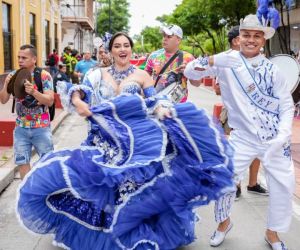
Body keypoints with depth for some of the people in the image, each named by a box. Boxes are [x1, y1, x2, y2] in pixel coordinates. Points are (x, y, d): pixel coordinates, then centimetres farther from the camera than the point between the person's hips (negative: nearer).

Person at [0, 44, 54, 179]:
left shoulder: (44, 75, -10)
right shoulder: (14, 76, 1)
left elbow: (50, 101, -17)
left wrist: (33, 92, -33)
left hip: (41, 127, -3)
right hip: (21, 128, 3)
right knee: (22, 162, 7)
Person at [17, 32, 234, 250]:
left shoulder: (142, 75, 8)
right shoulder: (98, 73, 13)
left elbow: (154, 102, 4)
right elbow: (81, 90, 2)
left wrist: (164, 111, -18)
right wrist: (78, 102, -20)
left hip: (136, 137, -2)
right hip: (105, 140, 3)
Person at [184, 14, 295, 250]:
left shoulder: (271, 69, -2)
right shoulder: (227, 62, -5)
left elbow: (287, 104, 0)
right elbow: (190, 72, -13)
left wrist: (284, 135, -13)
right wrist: (213, 60, -32)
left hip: (274, 139, 2)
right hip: (242, 138, -1)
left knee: (284, 186, 5)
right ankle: (224, 222, 31)